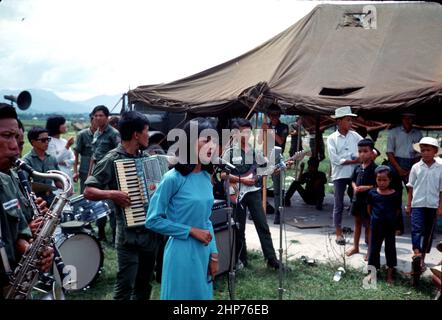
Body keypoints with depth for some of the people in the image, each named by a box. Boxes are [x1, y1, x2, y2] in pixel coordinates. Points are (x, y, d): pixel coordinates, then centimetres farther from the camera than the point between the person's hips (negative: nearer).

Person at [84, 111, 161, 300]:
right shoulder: (112, 160, -12)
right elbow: (88, 191, -13)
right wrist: (111, 194, -29)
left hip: (151, 231, 7)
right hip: (129, 234, -6)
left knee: (144, 283, 17)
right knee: (125, 285, -1)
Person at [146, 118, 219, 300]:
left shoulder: (206, 177, 4)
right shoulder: (173, 178, -16)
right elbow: (153, 221, -13)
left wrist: (213, 255, 9)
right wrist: (191, 231, -15)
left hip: (203, 253, 7)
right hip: (182, 253, -6)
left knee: (202, 295, 17)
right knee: (182, 296, 8)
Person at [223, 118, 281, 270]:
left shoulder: (255, 153, 10)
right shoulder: (229, 152, -2)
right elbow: (223, 174, -9)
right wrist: (242, 180, -16)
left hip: (253, 192, 3)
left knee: (263, 226, 1)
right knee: (239, 228, 6)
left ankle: (271, 258, 5)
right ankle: (241, 259, 18)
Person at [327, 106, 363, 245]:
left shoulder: (354, 136, 7)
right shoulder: (332, 138, -3)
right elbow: (335, 159, -11)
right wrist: (354, 161, -11)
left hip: (354, 174, 2)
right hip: (339, 175, -2)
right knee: (339, 205, 5)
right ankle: (339, 233, 16)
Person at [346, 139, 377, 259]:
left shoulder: (374, 169, -14)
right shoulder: (358, 168, 4)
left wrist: (367, 187, -24)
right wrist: (355, 187, -4)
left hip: (368, 201, -6)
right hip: (357, 199, 6)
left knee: (368, 225, 3)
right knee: (357, 222, 19)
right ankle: (355, 246, 33)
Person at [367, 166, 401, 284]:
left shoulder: (395, 194, -6)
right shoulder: (372, 193, -4)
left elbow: (397, 210, 6)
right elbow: (369, 207, 9)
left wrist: (391, 218, 4)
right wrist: (375, 217, 6)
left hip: (390, 226, 0)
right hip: (376, 226, 0)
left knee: (390, 249, 8)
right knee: (374, 248, 9)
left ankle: (390, 275, 19)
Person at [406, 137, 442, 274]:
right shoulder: (416, 167, 0)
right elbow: (411, 188, 4)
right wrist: (408, 205, 3)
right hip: (418, 204, -1)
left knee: (429, 232, 8)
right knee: (417, 228, -15)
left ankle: (422, 257, 18)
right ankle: (417, 253, -27)